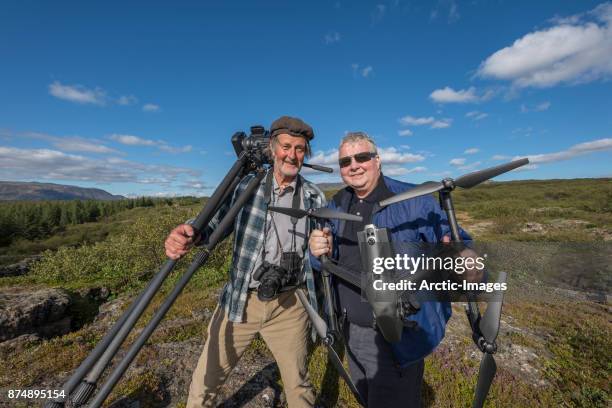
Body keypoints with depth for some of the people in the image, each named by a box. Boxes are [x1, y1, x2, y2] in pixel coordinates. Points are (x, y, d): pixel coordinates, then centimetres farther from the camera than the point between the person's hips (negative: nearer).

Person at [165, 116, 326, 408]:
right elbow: (216, 225, -4)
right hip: (240, 301, 0)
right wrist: (190, 236, -24)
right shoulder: (245, 186, -2)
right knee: (205, 382, 15)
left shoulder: (314, 197, 1)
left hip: (289, 305, 1)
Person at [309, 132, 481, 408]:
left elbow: (457, 242, -14)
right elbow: (328, 264, 5)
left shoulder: (414, 201, -16)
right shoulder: (336, 206, 0)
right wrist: (319, 253, -19)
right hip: (351, 332, 6)